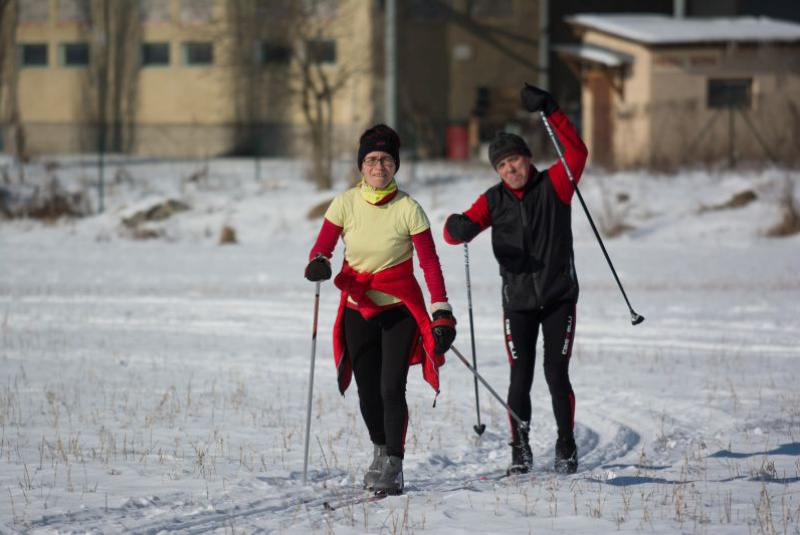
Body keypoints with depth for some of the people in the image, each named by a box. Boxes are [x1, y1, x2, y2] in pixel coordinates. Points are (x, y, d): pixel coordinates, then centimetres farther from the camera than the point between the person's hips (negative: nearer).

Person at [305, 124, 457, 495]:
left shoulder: (408, 209, -12)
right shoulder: (345, 204, -6)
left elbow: (430, 263, -10)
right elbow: (322, 248, -2)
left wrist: (442, 313, -15)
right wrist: (317, 264, -26)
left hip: (400, 310, -3)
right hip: (358, 310, 3)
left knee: (392, 390, -14)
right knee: (368, 392, 9)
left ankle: (392, 468, -9)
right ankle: (380, 450, 35)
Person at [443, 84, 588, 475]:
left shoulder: (554, 186, -3)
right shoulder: (495, 200, 2)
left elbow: (577, 153, -18)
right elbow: (456, 231, -5)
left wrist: (550, 113, -27)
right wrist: (459, 227, -31)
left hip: (559, 297, -2)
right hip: (518, 301, 2)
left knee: (557, 374, -5)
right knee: (520, 378, -1)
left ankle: (566, 447, 10)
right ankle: (520, 449, 13)